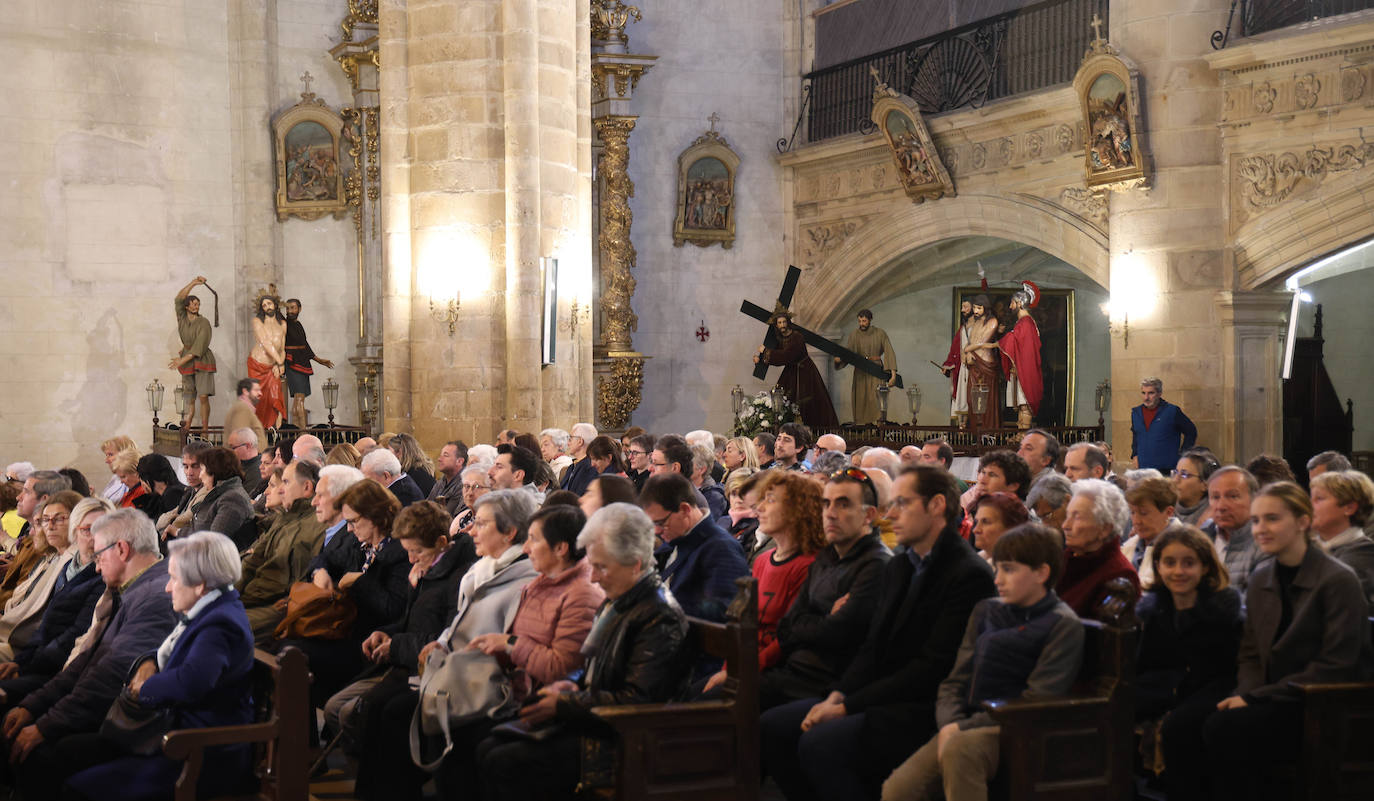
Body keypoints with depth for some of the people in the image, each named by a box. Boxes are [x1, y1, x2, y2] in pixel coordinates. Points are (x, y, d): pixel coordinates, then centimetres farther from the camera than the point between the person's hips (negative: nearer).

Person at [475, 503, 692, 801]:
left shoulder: (660, 617, -17)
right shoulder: (616, 602, 14)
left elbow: (638, 699, -23)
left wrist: (563, 706, -17)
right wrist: (573, 685, 3)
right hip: (591, 721, 10)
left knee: (503, 764, -17)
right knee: (487, 749, 1)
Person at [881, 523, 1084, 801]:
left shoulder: (1062, 625, -1)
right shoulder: (986, 611, 18)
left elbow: (1036, 703, -10)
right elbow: (955, 681, 16)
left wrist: (964, 728, -14)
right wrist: (950, 725, -6)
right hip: (968, 728, 6)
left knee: (960, 748, -38)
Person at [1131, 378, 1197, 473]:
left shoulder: (1172, 411, -3)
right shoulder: (1135, 412, 11)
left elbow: (1191, 432, 6)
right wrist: (1135, 455, 17)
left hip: (1167, 469, -4)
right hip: (1143, 468, 4)